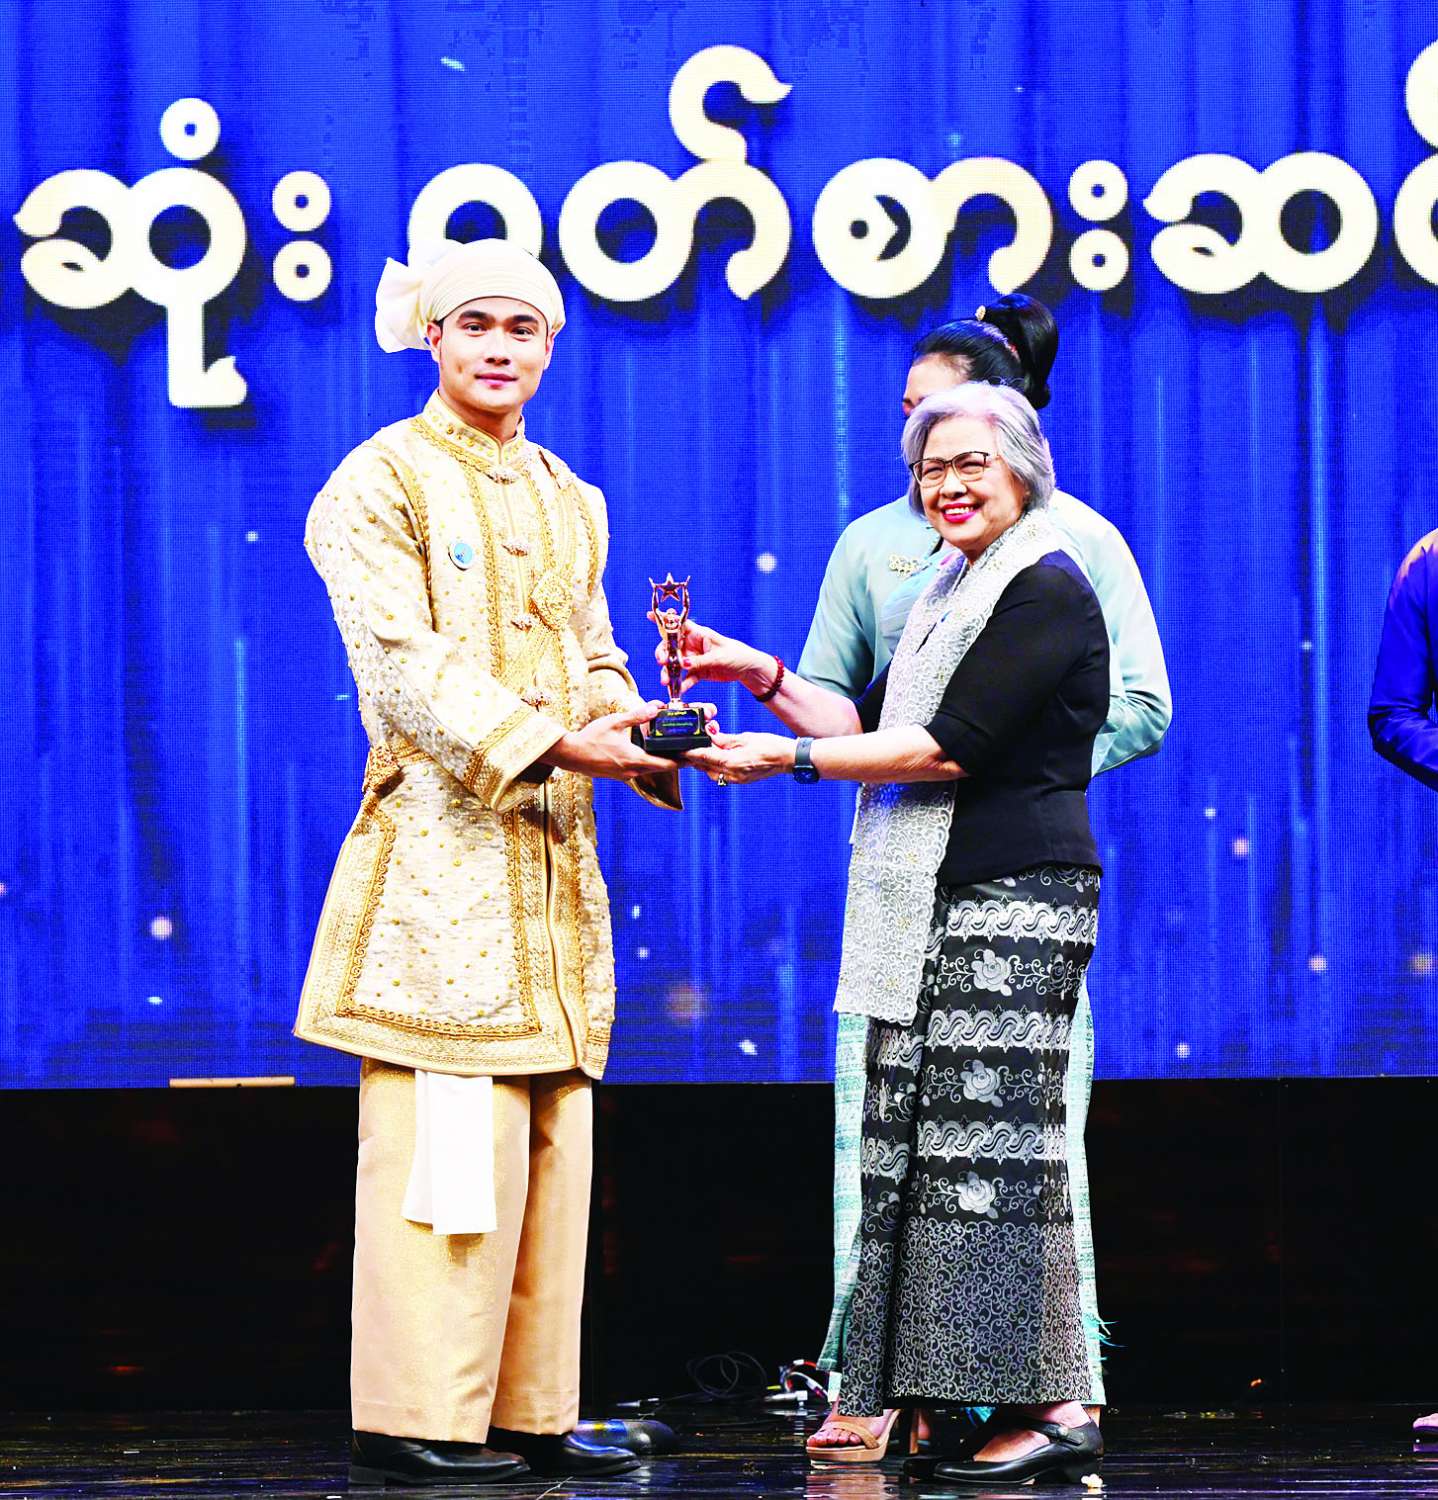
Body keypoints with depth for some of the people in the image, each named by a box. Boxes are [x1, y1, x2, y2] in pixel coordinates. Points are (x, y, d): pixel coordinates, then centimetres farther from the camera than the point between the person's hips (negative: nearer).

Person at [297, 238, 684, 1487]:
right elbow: (403, 669, -13)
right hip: (442, 846, -7)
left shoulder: (573, 503, 20)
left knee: (551, 1140, 7)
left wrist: (639, 732, -2)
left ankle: (528, 1412, 12)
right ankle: (413, 1420, -7)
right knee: (446, 1138, -11)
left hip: (555, 857, 7)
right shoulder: (381, 483, -3)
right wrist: (550, 742, -21)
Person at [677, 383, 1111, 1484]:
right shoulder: (952, 594, 21)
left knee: (991, 1144, -12)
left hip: (1015, 904, -9)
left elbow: (950, 748, -16)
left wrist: (789, 759, -14)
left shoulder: (1047, 590, -9)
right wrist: (765, 678, 12)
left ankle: (1053, 1409, -11)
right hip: (938, 911, 9)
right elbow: (873, 729, 24)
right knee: (912, 1137, 6)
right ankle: (889, 1398, 8)